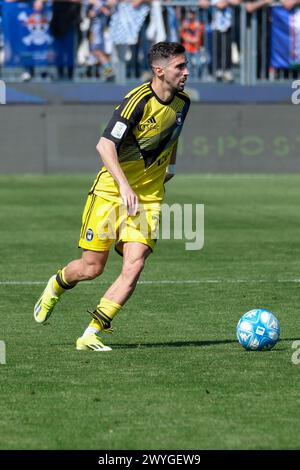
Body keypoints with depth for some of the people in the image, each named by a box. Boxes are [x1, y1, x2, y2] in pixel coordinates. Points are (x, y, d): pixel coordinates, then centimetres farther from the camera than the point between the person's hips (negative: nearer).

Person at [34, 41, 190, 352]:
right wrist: (124, 186, -30)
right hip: (111, 191, -5)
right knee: (91, 268, 0)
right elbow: (105, 145, -22)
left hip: (148, 198, 5)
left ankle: (91, 335, -10)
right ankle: (56, 285, 36)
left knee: (134, 266, -14)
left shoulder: (182, 102, 3)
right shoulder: (139, 100, -18)